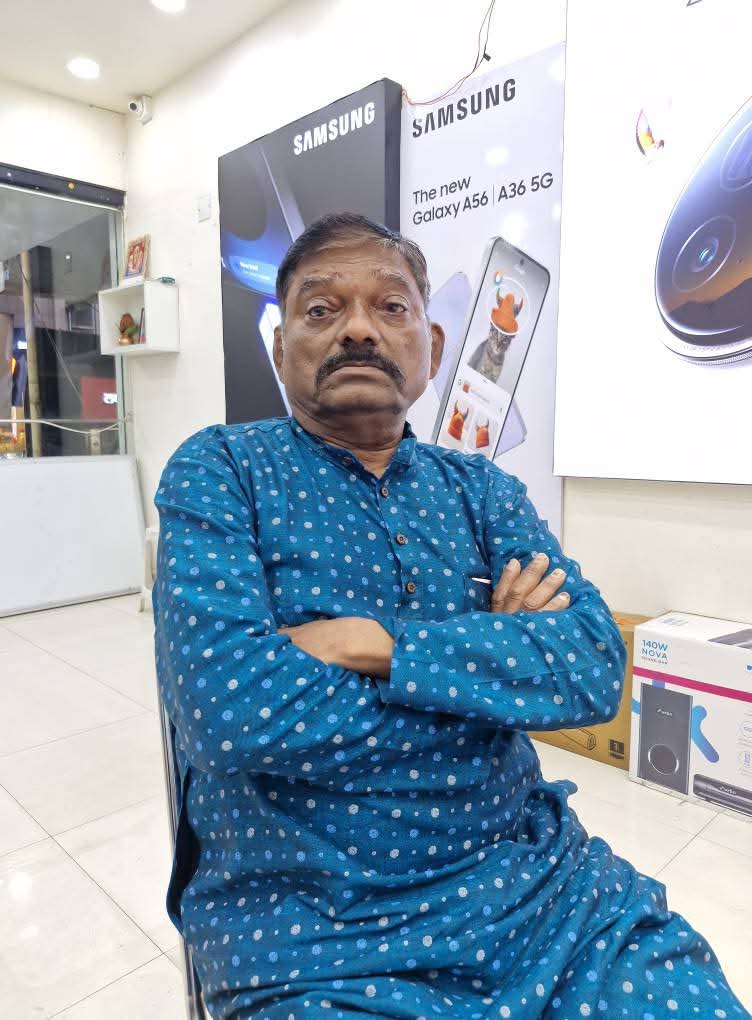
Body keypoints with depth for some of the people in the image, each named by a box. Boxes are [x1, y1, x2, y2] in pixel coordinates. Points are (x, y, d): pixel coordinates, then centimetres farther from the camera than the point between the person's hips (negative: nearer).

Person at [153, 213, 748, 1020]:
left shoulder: (482, 489, 4)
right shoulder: (220, 471, -6)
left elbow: (595, 664, -8)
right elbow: (222, 701, -21)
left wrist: (378, 646, -21)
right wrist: (502, 663, -12)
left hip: (531, 872, 3)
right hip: (307, 917, -2)